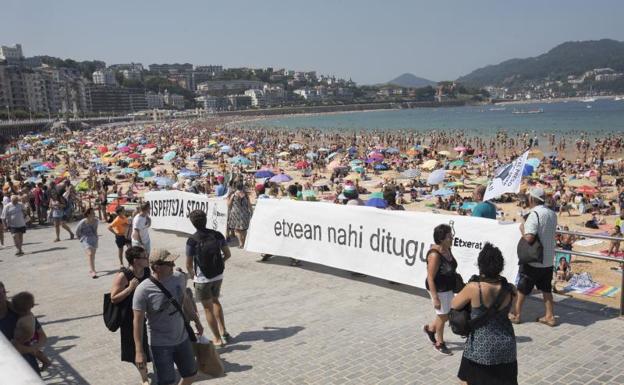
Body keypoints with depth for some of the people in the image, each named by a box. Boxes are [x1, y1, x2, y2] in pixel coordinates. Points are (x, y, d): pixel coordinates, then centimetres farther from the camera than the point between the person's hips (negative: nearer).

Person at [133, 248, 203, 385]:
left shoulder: (179, 277, -8)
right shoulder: (143, 290, -23)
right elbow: (138, 321, -19)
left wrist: (196, 321, 19)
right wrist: (139, 352, -19)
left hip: (182, 338, 6)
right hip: (160, 344, -5)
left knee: (191, 373, 18)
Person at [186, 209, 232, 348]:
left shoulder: (192, 240, -17)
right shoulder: (218, 235, -6)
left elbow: (189, 264, -12)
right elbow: (228, 254, 2)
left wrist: (191, 275, 9)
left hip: (202, 279, -4)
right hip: (218, 276, 4)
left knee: (208, 308, 10)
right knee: (215, 301, 27)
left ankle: (218, 339, 16)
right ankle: (223, 331, 23)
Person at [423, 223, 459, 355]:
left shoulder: (447, 250, -1)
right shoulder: (435, 255, -27)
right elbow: (430, 278, -25)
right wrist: (435, 298, -24)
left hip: (448, 288, 8)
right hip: (439, 289, -8)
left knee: (449, 314, 19)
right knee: (443, 316, 7)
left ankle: (429, 328, 43)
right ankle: (439, 343, 29)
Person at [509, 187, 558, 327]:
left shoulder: (534, 214, -21)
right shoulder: (552, 214, 4)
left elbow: (529, 238, -28)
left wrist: (522, 229, -9)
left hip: (533, 260, -7)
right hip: (548, 260, 7)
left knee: (522, 289, 9)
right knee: (546, 289, 16)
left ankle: (516, 315, 19)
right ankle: (550, 316, 18)